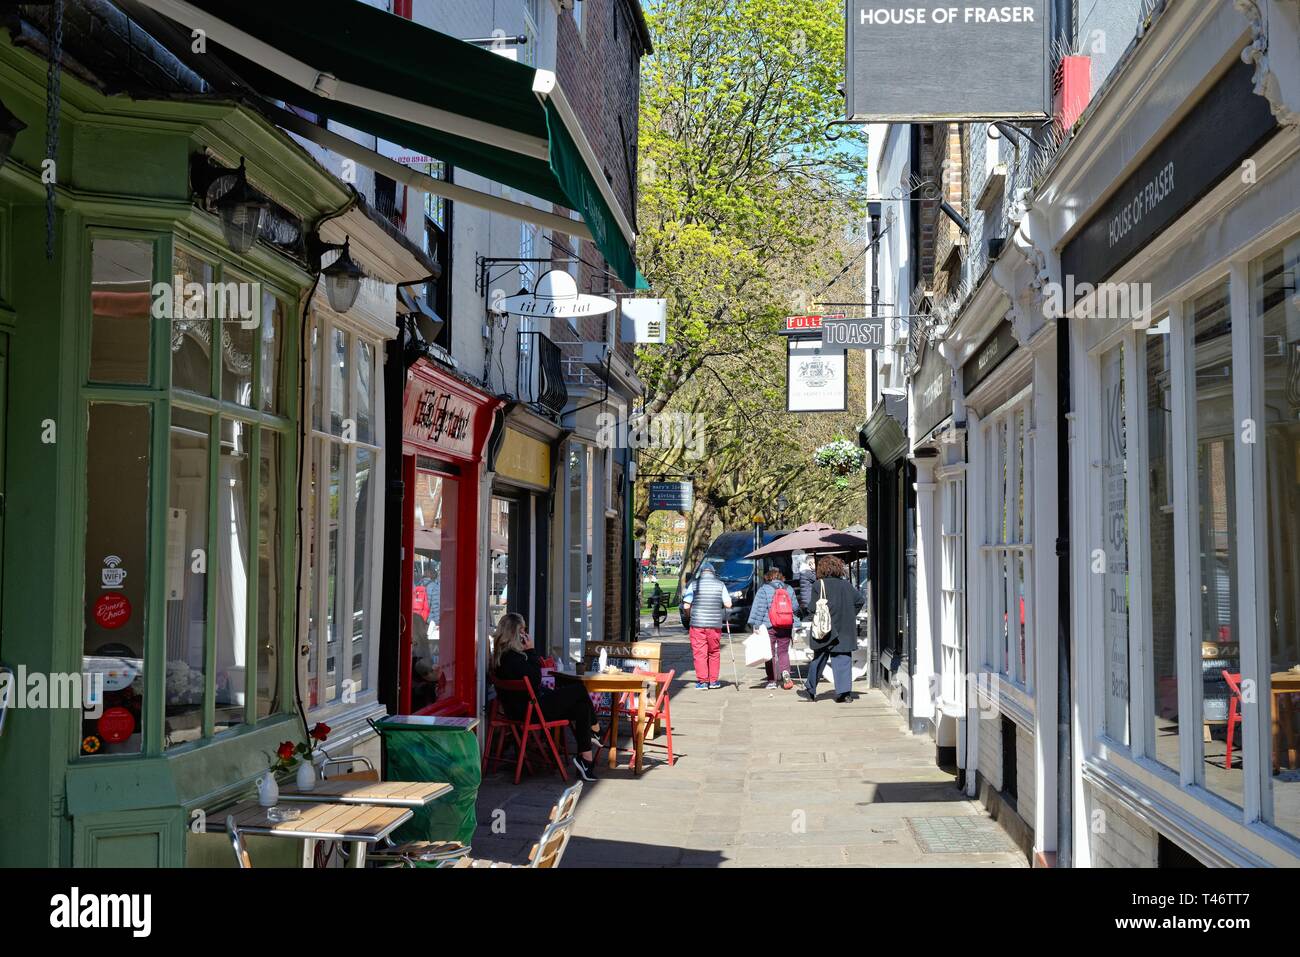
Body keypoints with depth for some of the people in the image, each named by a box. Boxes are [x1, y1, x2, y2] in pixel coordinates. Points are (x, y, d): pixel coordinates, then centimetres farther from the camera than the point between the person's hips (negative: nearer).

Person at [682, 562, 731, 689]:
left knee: (699, 653, 3)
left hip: (697, 623, -1)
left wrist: (688, 616, 16)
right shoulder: (720, 585, 1)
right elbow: (728, 604, -2)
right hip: (715, 624, 1)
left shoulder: (694, 584, -1)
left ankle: (702, 681, -1)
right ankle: (713, 681, 16)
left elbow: (686, 605, -4)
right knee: (714, 652, 13)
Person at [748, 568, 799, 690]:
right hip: (786, 626, 3)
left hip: (769, 626, -3)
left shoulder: (763, 589, -4)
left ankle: (772, 681, 5)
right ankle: (785, 672, -15)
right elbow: (795, 606, 10)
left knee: (770, 654, 5)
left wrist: (755, 625, -8)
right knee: (783, 652, 11)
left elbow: (758, 609, -9)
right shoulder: (789, 589, 7)